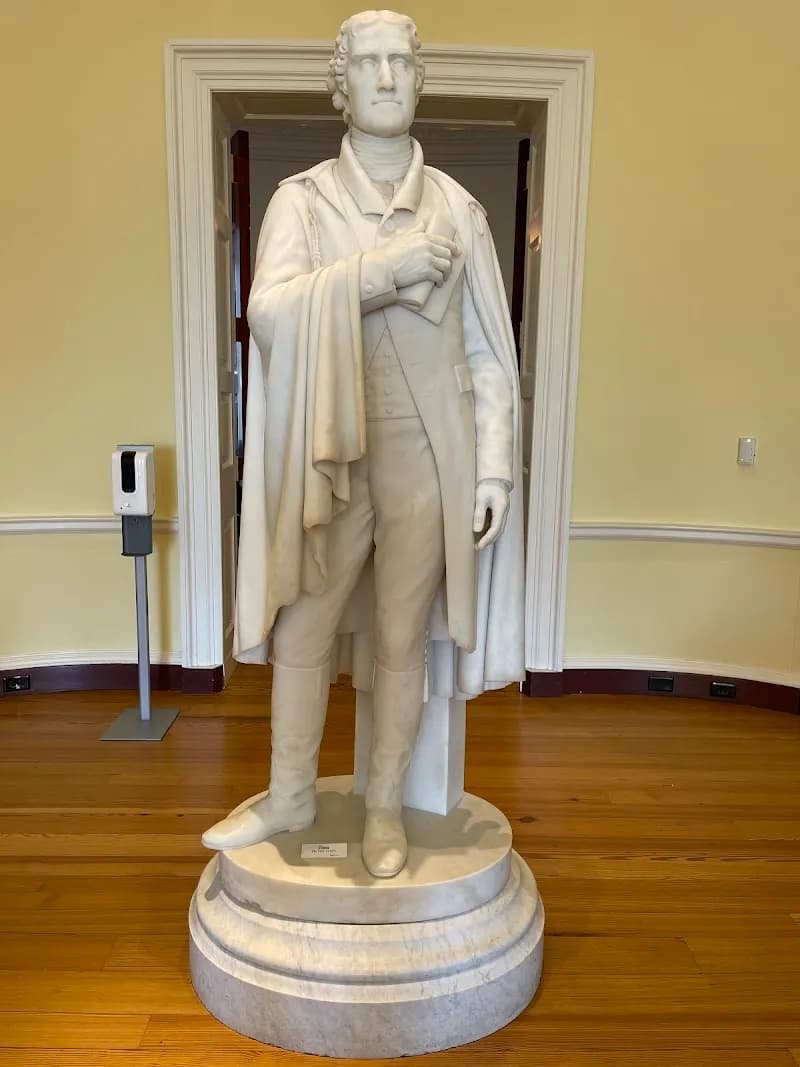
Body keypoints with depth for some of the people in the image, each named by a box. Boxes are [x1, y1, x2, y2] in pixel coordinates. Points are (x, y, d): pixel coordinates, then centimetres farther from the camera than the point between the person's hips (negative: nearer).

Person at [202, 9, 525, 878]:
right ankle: (290, 798, 31)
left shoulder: (457, 208, 5)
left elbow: (486, 352, 3)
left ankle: (385, 806, 27)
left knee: (401, 640, 7)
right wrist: (385, 267, -20)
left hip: (427, 457, 0)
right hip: (332, 455, 1)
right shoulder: (302, 199, 3)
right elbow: (269, 313, -14)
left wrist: (496, 466, -3)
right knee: (301, 630, 10)